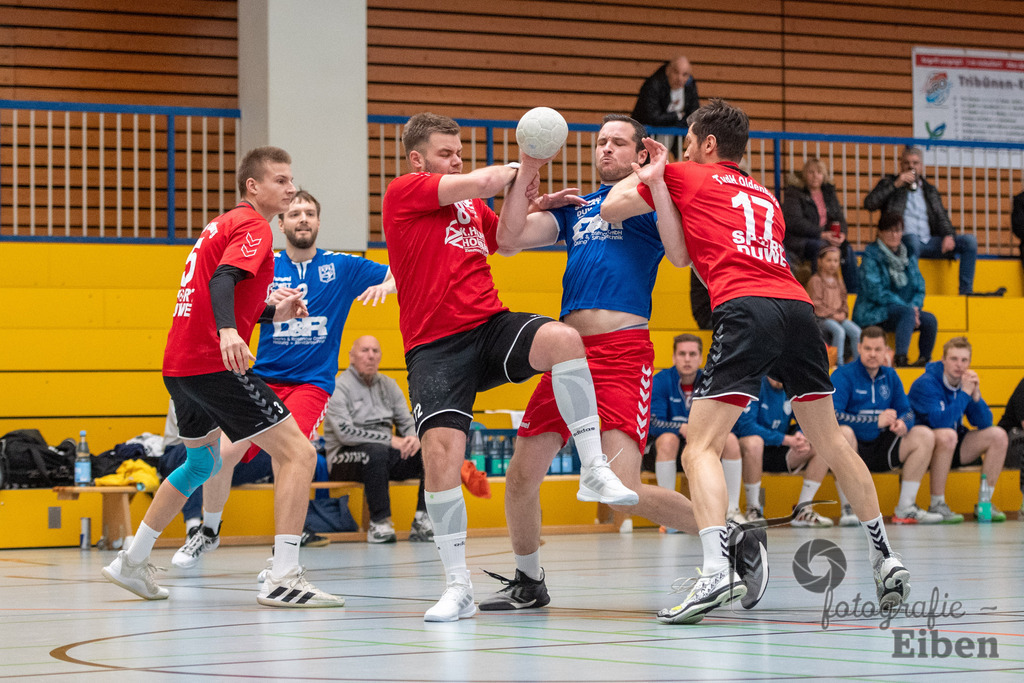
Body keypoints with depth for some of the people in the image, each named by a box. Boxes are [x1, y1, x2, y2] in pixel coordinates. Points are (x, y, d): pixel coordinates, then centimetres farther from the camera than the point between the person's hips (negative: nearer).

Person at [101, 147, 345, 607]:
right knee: (299, 453, -11)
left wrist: (272, 314, 18)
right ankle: (283, 578, -21)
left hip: (180, 364, 10)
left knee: (203, 461, 30)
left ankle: (132, 562, 35)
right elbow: (222, 279, -24)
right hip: (215, 363, -10)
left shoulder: (222, 225, 23)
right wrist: (228, 331, -41)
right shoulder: (253, 226, -6)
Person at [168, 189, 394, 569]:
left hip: (311, 381, -2)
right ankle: (209, 531, 13)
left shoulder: (341, 267, 5)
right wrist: (267, 304, -22)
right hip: (262, 377, 2)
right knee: (224, 451, -14)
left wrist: (386, 285, -18)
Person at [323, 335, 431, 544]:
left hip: (386, 453, 6)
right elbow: (345, 433, -18)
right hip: (345, 458, -6)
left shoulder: (388, 385, 15)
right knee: (377, 451, -40)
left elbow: (407, 422, 14)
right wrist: (389, 439, -20)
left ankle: (422, 522, -17)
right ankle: (379, 524, -32)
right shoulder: (339, 387, -6)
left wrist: (413, 438, -13)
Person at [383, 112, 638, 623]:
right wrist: (517, 168, 13)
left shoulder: (472, 206, 21)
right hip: (435, 346, -4)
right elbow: (479, 183, -7)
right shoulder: (403, 192, 1)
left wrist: (524, 181, 13)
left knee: (564, 338, -27)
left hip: (492, 327, 4)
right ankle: (458, 586, -7)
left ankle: (594, 471, -23)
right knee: (440, 450, -18)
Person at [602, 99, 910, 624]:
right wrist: (658, 182, 20)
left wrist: (643, 175, 41)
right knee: (831, 443, 18)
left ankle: (716, 571, -30)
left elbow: (610, 210, 25)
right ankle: (884, 559, 20)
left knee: (700, 448, -10)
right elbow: (683, 255, 24)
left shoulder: (686, 176, 17)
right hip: (797, 305, 6)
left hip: (746, 309, -6)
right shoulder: (765, 197, 32)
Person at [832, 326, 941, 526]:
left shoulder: (890, 376, 11)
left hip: (880, 451, 6)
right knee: (843, 432, -38)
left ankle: (905, 508, -6)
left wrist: (903, 423, -16)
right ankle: (848, 508, -30)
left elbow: (906, 411, 12)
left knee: (925, 436, -7)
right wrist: (876, 421, -26)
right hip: (852, 450, -6)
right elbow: (832, 415, -21)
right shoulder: (844, 375, -8)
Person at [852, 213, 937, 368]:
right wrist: (908, 308, -18)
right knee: (907, 312, -33)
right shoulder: (871, 255, -7)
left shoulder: (908, 255, 13)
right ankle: (900, 358, -45)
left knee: (930, 320, -19)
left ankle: (924, 361, -9)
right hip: (873, 314, -6)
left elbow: (919, 287, 12)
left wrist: (915, 306, -11)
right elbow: (875, 291, -15)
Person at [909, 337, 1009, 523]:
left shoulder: (966, 382, 3)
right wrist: (964, 394, -27)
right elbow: (939, 421, -31)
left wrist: (976, 396, -17)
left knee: (998, 435, -8)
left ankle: (984, 502, -5)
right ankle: (937, 505, -30)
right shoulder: (926, 383, -17)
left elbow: (984, 423, -1)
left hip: (953, 447, 7)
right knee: (947, 435, -38)